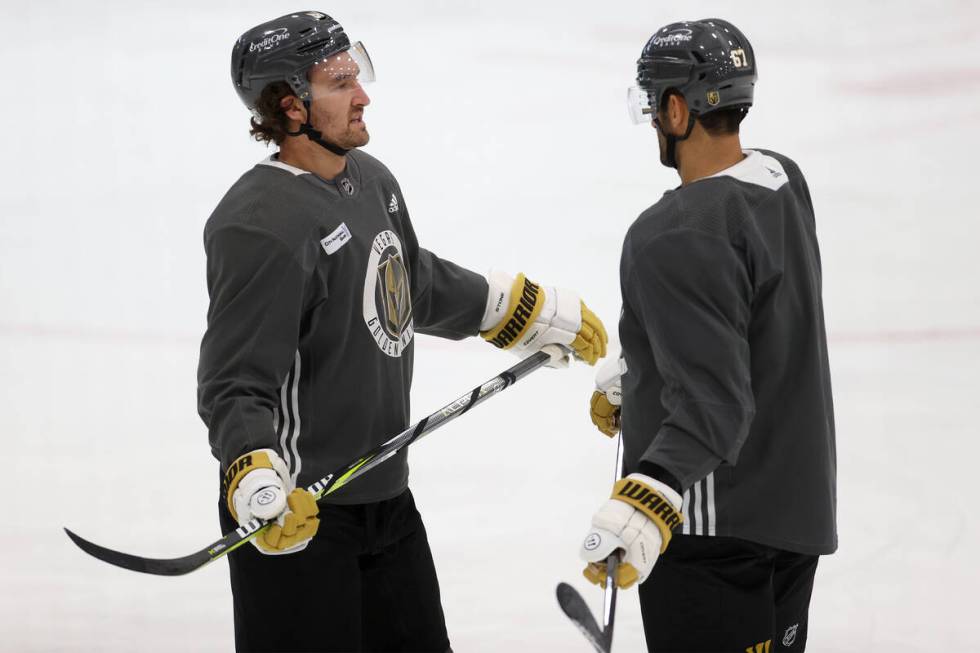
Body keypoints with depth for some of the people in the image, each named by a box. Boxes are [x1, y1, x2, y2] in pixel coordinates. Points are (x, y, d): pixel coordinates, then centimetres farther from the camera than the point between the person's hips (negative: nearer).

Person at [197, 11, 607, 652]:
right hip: (294, 513, -9)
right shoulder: (261, 225, -23)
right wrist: (255, 478, -40)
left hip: (386, 495, 9)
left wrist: (529, 309, 30)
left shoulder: (373, 180, 7)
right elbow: (234, 386, -25)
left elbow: (419, 284, 26)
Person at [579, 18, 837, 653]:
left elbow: (712, 404, -30)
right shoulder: (785, 182, 4)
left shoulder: (676, 238, -25)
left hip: (714, 529, -9)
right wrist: (628, 377, 28)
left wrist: (648, 499, -41)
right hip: (797, 506, 9)